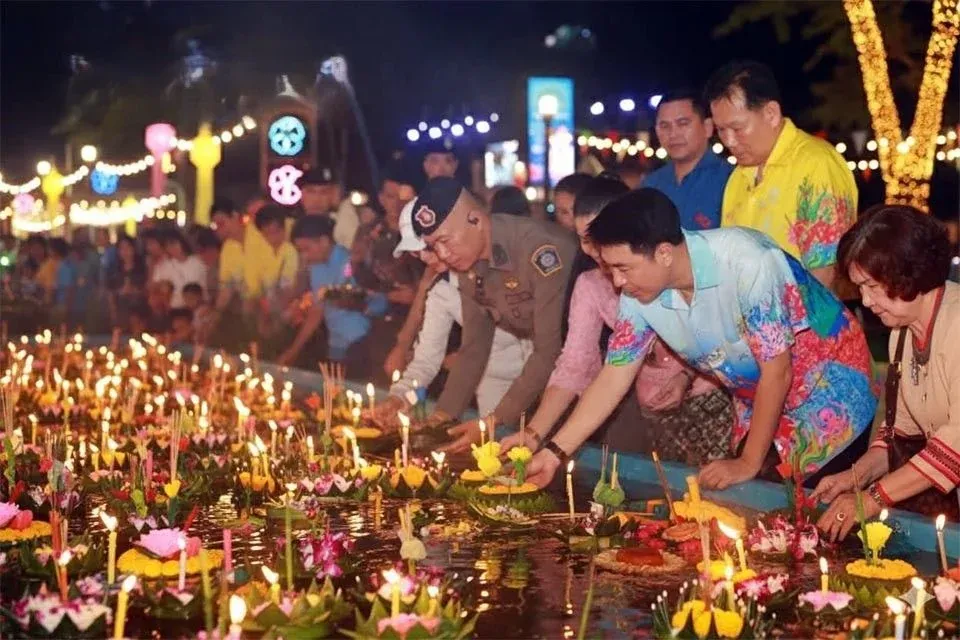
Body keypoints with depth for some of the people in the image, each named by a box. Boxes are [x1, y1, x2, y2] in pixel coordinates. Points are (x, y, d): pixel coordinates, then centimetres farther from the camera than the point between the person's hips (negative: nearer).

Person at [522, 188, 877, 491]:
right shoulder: (638, 293, -15)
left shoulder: (747, 262, -33)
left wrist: (749, 463, -17)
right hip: (758, 404, 6)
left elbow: (777, 372, -25)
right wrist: (553, 454, -11)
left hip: (830, 391, -5)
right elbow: (614, 377, -5)